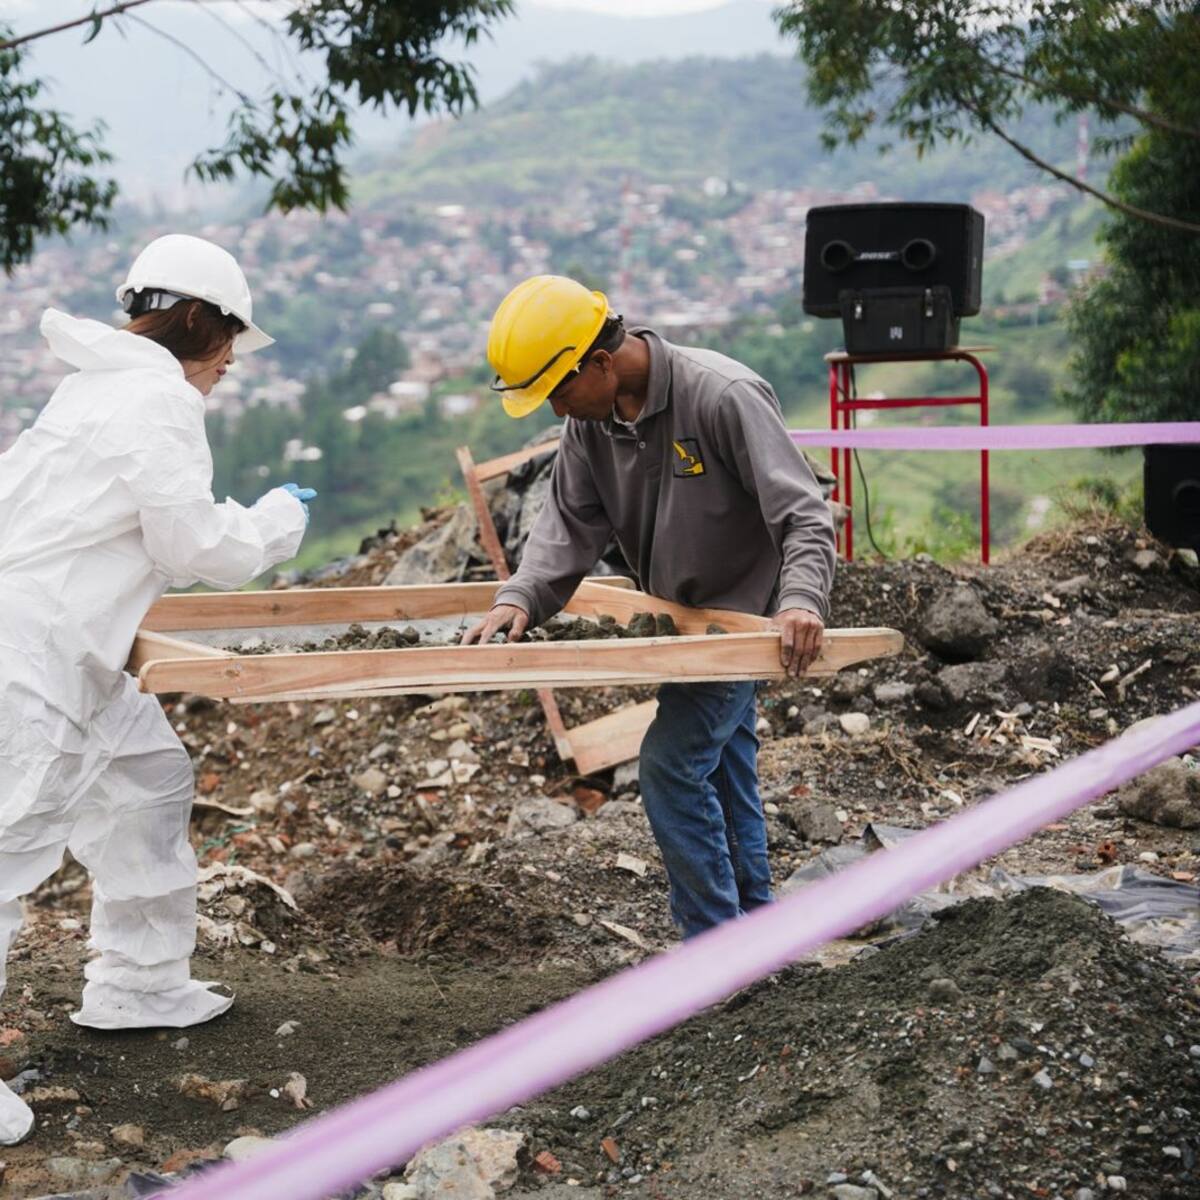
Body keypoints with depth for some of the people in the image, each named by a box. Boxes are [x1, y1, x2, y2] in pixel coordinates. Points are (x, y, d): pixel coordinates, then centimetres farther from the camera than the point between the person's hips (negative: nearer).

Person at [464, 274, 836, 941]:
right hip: (684, 615, 8)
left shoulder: (725, 397, -29)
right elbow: (570, 523, -6)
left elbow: (804, 516, -30)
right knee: (725, 772, 16)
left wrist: (800, 601, -46)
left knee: (672, 765, -14)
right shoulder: (592, 417, -6)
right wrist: (520, 598, -23)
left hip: (741, 615, -8)